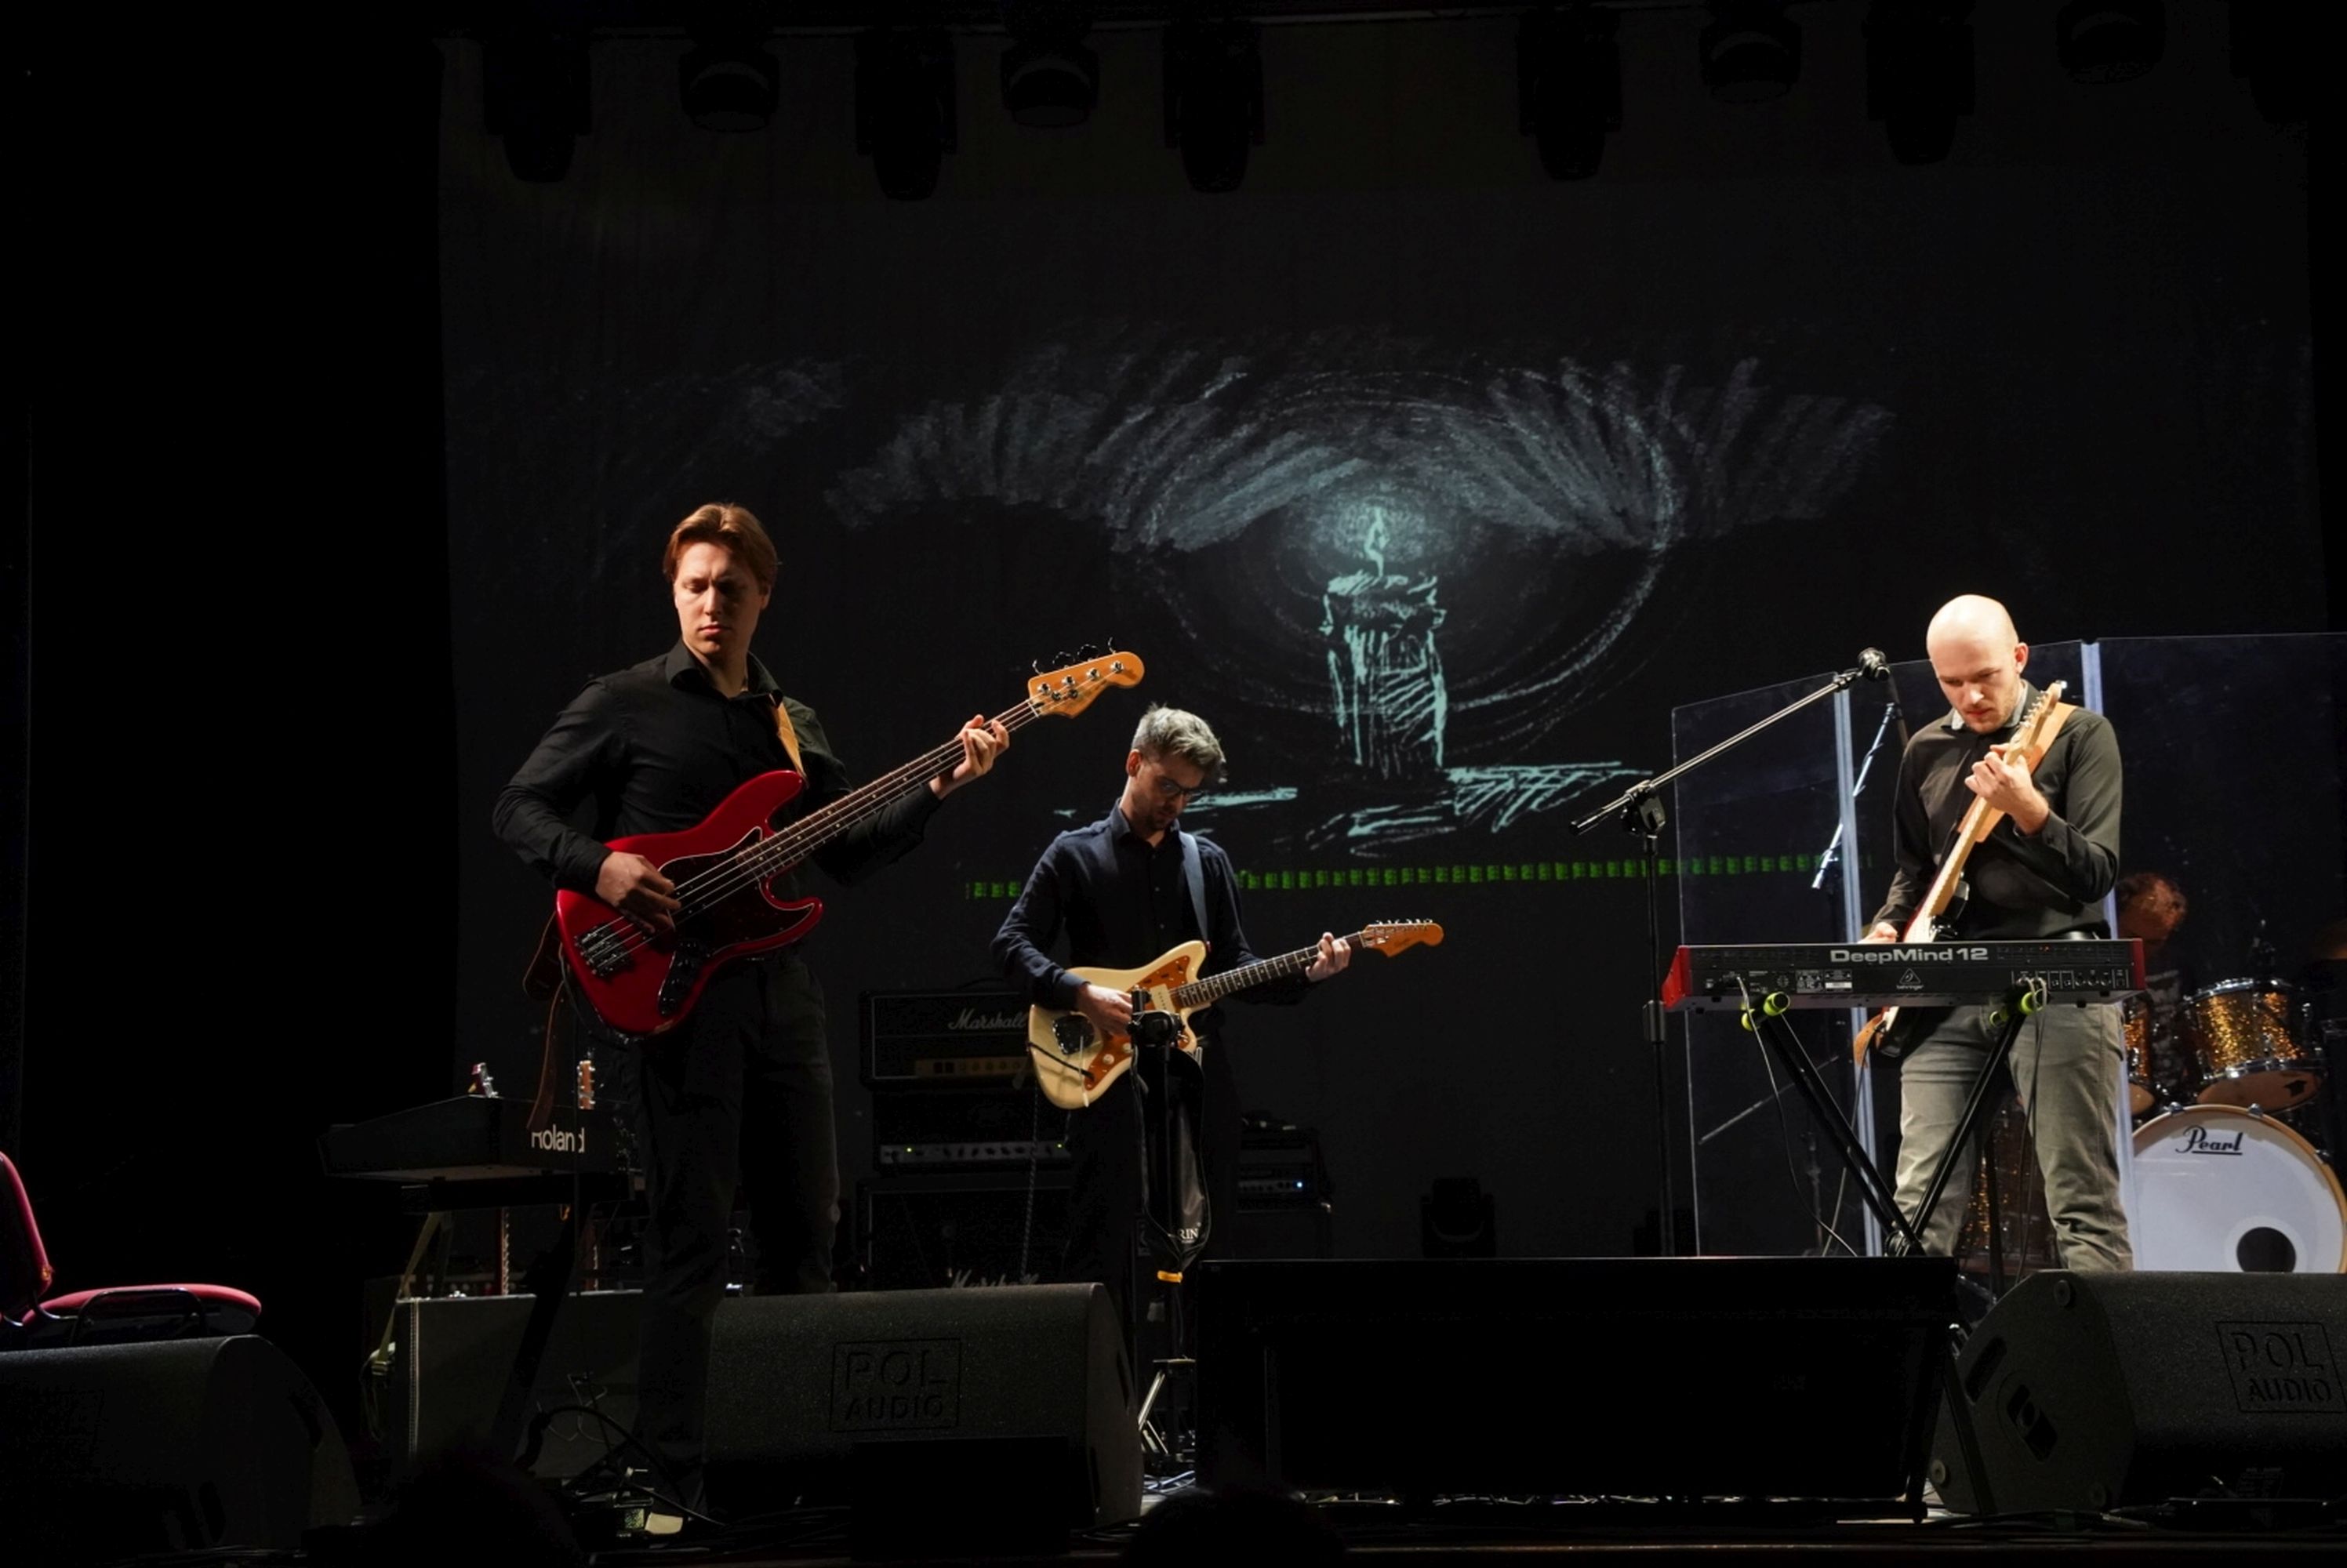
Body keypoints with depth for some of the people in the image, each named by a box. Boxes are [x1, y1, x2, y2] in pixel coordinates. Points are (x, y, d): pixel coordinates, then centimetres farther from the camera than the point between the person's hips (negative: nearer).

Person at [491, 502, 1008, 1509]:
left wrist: (940, 788, 3)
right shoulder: (624, 705, 0)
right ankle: (672, 1479, -1)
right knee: (691, 1239, -7)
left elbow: (850, 855, 15)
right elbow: (518, 810, -2)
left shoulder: (794, 725, 17)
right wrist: (601, 867, -19)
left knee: (804, 1230, 10)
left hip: (780, 990, 6)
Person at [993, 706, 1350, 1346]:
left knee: (1206, 1242, 5)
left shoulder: (1208, 860, 14)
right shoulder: (1075, 854, 3)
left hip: (1199, 1074, 4)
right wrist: (1079, 992, -16)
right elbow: (1011, 943, -2)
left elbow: (1235, 966, 12)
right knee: (1104, 1247, -4)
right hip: (1108, 1075, -4)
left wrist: (1305, 973, -6)